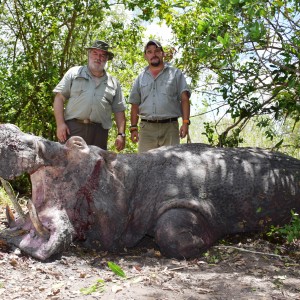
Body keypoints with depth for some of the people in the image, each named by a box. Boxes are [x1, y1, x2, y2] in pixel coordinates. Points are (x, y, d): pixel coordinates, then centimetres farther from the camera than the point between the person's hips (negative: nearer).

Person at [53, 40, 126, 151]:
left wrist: (121, 134, 4)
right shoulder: (74, 73, 11)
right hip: (72, 128, -2)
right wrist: (60, 124, -7)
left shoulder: (113, 82, 16)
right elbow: (59, 98, 5)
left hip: (99, 133, 2)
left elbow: (119, 111, 15)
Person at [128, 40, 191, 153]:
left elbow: (184, 99, 4)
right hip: (146, 127, 2)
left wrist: (185, 122, -7)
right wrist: (133, 128, 8)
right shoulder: (140, 78, 18)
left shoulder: (175, 73, 11)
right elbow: (135, 105, 18)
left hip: (170, 126, -2)